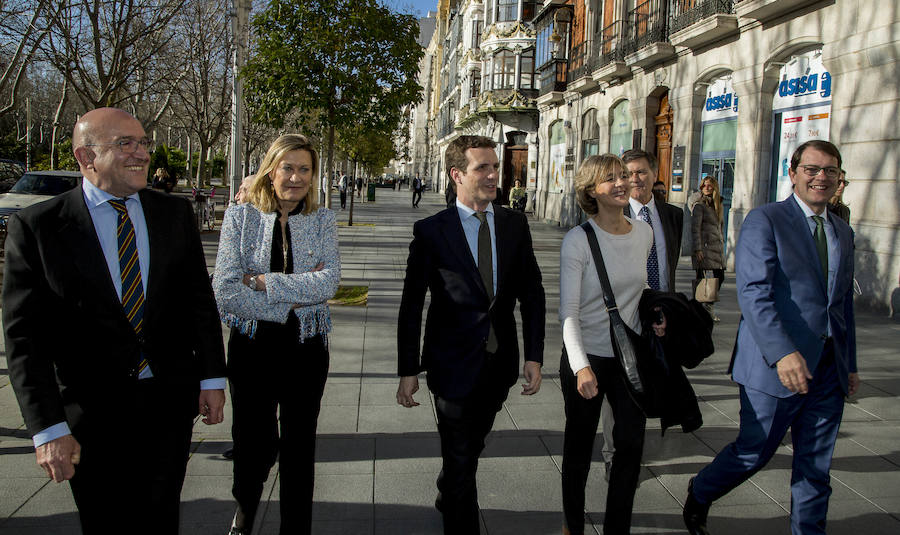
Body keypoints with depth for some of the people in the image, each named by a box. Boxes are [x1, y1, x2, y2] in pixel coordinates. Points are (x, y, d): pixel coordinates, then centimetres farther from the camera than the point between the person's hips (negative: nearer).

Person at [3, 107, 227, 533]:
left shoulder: (174, 214, 3)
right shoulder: (35, 226, -7)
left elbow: (200, 299, 8)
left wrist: (212, 378, 3)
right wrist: (48, 429, -14)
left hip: (169, 401, 3)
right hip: (92, 412, -2)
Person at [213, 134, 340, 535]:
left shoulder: (322, 221, 0)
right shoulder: (240, 217, -4)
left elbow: (329, 282, -15)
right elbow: (225, 293, -14)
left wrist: (264, 282, -19)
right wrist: (295, 296, -17)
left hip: (306, 347, 1)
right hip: (252, 347, -1)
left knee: (299, 445, 12)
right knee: (252, 443, 11)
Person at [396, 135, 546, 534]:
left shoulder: (514, 224, 2)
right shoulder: (431, 231, -10)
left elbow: (531, 292, 4)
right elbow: (412, 304, -7)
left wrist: (534, 356, -3)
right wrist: (408, 370, -8)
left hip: (500, 363, 5)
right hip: (454, 363, -5)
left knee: (472, 445, 24)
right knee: (460, 458, 4)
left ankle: (447, 498, 50)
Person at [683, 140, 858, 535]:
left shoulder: (843, 232, 15)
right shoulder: (765, 220, -7)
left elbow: (843, 303, 20)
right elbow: (754, 293, -18)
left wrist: (850, 364, 18)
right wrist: (783, 353, -28)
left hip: (829, 369, 6)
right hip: (776, 365, -6)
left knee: (815, 467, 10)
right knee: (754, 452, 5)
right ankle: (698, 496, 31)